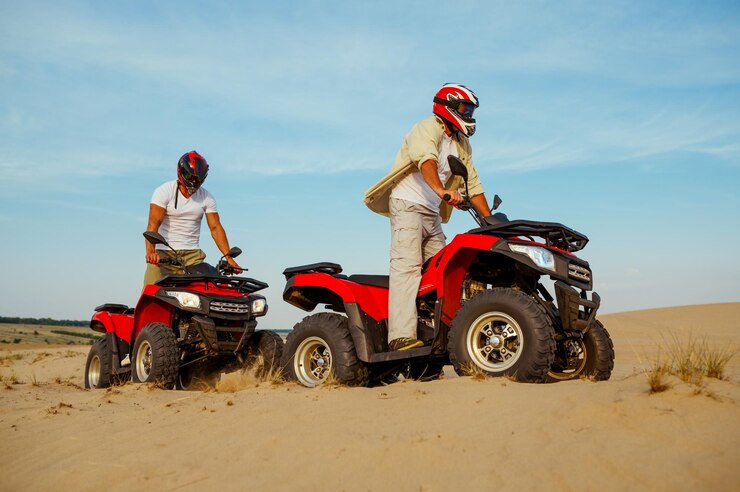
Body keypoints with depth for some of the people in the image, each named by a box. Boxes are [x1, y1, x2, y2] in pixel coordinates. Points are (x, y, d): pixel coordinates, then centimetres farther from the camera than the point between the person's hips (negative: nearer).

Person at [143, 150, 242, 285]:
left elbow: (215, 228, 5)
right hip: (164, 253, -2)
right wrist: (150, 251, -30)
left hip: (192, 254, 3)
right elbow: (153, 224, -13)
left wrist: (228, 257, -6)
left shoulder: (207, 198, 8)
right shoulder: (164, 191, -3)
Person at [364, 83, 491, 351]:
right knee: (407, 266, -21)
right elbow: (426, 160, -27)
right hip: (407, 205, -9)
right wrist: (442, 190, -45)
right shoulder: (427, 128, -6)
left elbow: (473, 183, 19)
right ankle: (402, 336, -31)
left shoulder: (461, 144, 21)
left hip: (433, 214, 9)